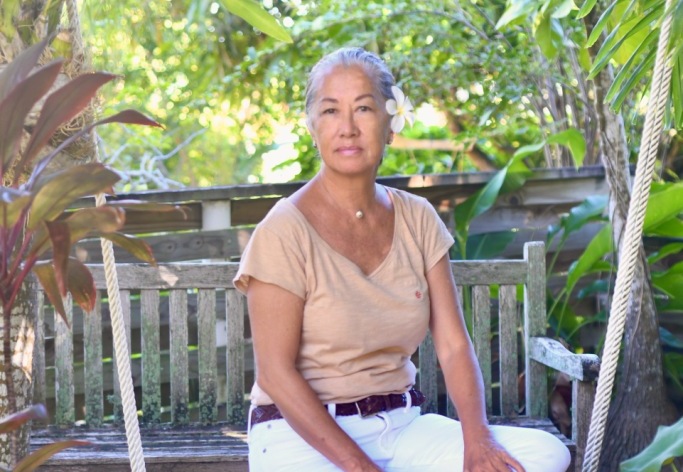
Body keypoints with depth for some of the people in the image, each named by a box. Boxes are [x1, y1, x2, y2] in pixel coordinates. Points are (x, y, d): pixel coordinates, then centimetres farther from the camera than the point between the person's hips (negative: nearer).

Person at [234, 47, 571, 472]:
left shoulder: (417, 219, 6)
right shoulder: (286, 231, -10)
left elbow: (453, 345, 2)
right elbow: (276, 373, -13)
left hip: (401, 428, 6)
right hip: (303, 435, -5)